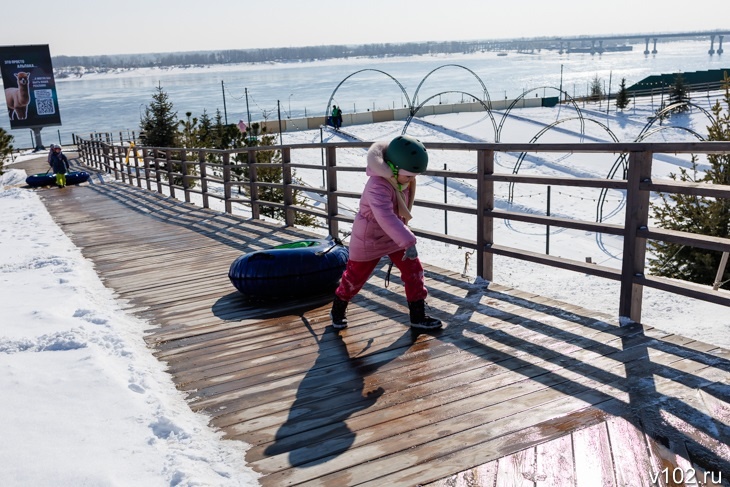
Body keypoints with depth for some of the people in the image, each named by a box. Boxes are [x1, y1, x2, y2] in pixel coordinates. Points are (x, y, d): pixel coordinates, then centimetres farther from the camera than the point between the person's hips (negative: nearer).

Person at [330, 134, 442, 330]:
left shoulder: (401, 179, -6)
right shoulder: (378, 187, -35)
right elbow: (386, 218, -48)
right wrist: (408, 242, -54)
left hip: (395, 236, 8)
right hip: (369, 239, -7)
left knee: (414, 271, 1)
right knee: (355, 277, 9)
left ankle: (418, 316, 12)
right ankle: (337, 310, 35)